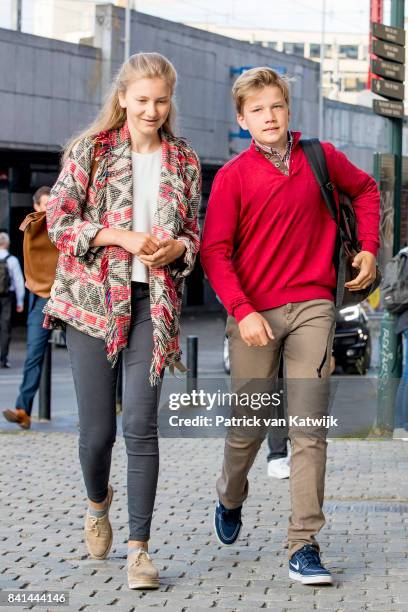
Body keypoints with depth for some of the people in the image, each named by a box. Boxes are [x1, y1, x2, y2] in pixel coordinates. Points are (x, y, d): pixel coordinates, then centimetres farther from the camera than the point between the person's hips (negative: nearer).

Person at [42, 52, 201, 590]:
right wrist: (123, 237, -15)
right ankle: (98, 503, 34)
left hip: (153, 301, 1)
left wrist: (177, 247, -8)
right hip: (92, 298, -1)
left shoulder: (184, 162, 11)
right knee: (97, 427, 1)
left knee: (141, 424, -9)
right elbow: (59, 221, -3)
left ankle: (139, 547, -3)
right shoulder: (90, 150, 3)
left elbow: (195, 236, 16)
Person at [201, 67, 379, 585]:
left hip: (312, 307, 1)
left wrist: (368, 249, 11)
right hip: (254, 313, -1)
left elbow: (365, 190, 23)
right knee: (247, 427, 10)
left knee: (309, 429, -6)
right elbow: (214, 252, -6)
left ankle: (304, 545, -5)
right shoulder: (233, 176, -3)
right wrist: (242, 310, -17)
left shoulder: (321, 158, 4)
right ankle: (230, 498, 41)